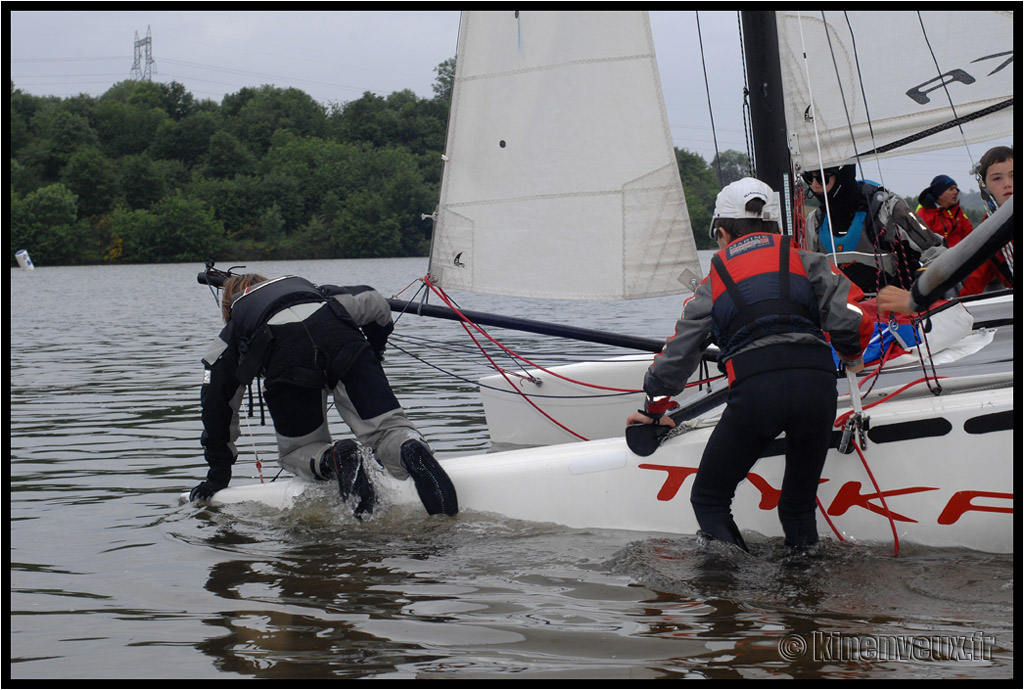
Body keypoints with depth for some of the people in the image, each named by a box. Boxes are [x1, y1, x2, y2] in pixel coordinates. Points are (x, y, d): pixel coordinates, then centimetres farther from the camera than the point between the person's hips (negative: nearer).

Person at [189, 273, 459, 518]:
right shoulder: (307, 287, 45)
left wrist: (219, 472, 41)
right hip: (341, 336, 1)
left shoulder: (232, 333, 40)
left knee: (298, 452, 16)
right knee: (388, 428, 4)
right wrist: (373, 355, 51)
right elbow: (374, 303, 36)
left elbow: (217, 401, 36)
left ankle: (333, 460, -18)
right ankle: (411, 448, -32)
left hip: (285, 356, -1)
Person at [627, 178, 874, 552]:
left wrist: (654, 408, 43)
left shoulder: (712, 284, 21)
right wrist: (852, 356, 28)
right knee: (800, 504, 20)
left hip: (755, 390, -2)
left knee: (709, 498, 12)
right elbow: (850, 317, 5)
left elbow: (678, 352, 27)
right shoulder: (806, 262, 20)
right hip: (817, 381, 2)